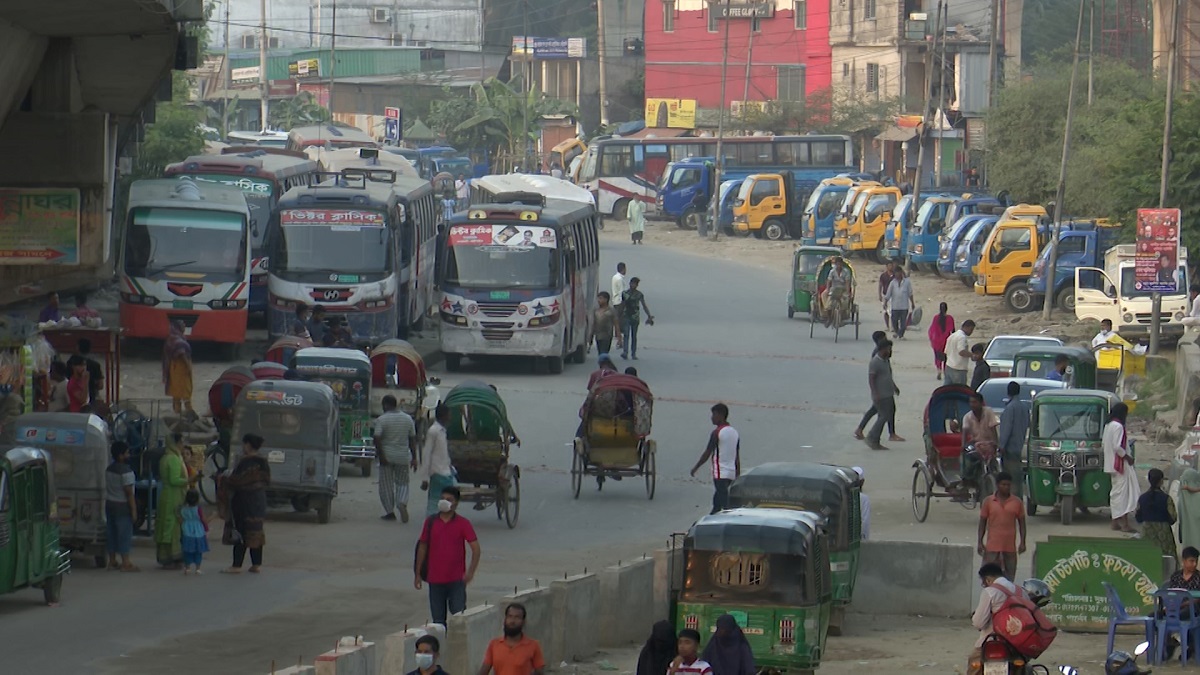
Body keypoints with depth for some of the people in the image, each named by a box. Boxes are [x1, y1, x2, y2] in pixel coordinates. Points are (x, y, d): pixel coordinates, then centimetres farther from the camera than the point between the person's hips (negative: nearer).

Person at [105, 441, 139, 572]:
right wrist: (134, 510, -14)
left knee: (111, 533, 12)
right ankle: (126, 563, -4)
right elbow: (129, 493, -19)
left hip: (110, 503, 8)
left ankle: (112, 561, 16)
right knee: (124, 534, -4)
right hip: (122, 506, -8)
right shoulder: (126, 472, -18)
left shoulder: (109, 469, 8)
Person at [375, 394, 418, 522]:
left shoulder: (381, 419, -9)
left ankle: (390, 512, 10)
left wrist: (381, 455, -14)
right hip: (403, 457, 3)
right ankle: (402, 503, -14)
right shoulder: (408, 419, 4)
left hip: (387, 456, -3)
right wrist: (414, 458, 10)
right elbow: (413, 439, 7)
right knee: (402, 483, 13)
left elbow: (377, 438, -18)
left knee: (386, 484, 8)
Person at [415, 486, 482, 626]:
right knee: (438, 619, 8)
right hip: (435, 579, 3)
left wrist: (470, 572, -18)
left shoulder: (462, 524, -3)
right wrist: (417, 574, 8)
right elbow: (423, 547, 10)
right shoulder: (430, 522, 4)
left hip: (456, 579, -3)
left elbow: (476, 548, -6)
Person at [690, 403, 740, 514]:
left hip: (720, 473, -8)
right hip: (731, 472, 8)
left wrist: (696, 468, 1)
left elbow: (707, 453, -10)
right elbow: (737, 457, 15)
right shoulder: (734, 432, 11)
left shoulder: (717, 433, -12)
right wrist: (738, 475, 20)